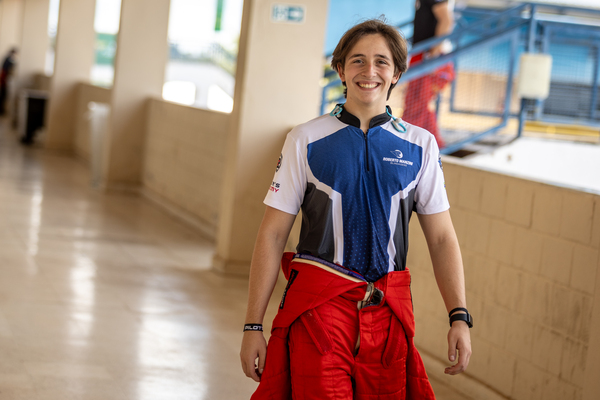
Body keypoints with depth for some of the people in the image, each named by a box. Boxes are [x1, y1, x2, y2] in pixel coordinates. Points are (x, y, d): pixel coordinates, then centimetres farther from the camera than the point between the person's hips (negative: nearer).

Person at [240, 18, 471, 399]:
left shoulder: (420, 146, 6)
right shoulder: (306, 140, 2)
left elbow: (442, 237, 7)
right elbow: (273, 234, 1)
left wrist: (460, 318, -3)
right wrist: (254, 326, -2)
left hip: (389, 311, 2)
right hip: (316, 308, -2)